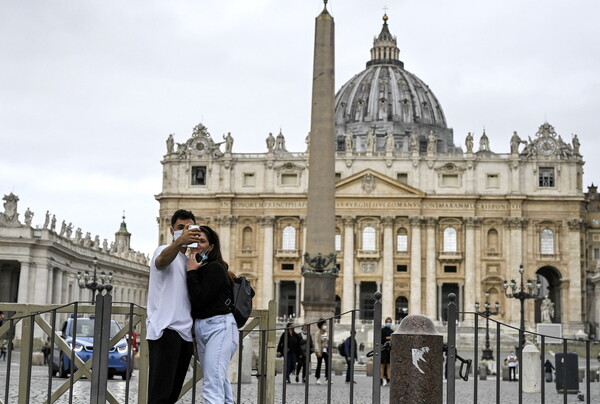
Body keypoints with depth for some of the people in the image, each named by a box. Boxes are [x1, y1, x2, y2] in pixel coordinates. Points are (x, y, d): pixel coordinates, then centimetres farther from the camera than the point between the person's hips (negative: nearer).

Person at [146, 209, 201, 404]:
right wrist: (179, 241, -48)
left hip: (185, 332, 8)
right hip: (165, 330, -8)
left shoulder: (190, 261, 24)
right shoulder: (164, 251, 0)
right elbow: (163, 259, -26)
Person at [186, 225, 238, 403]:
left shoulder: (215, 268, -11)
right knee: (221, 384, 13)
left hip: (219, 328, -10)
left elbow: (199, 299, -18)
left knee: (212, 388, -19)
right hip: (201, 328, 10)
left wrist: (191, 272, -11)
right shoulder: (199, 269, 14)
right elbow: (195, 301, 12)